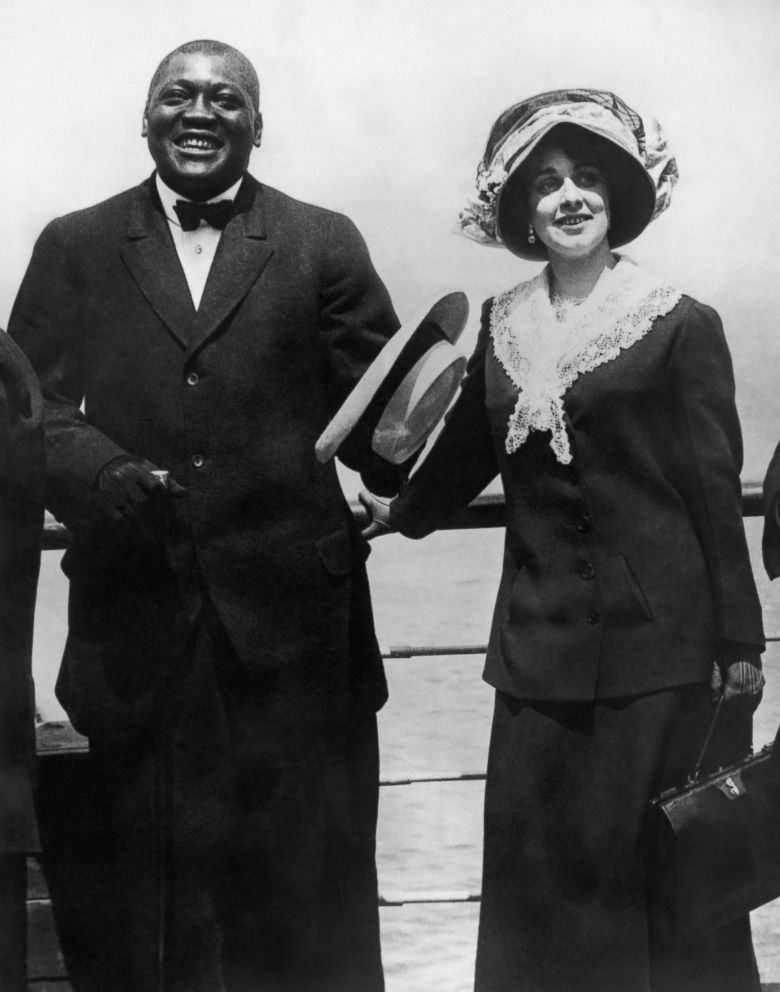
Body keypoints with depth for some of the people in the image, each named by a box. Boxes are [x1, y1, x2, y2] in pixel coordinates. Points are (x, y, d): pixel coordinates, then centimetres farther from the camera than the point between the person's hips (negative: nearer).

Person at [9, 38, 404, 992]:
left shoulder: (323, 245, 6)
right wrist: (99, 469, -17)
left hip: (293, 617, 0)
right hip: (136, 618, 1)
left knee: (307, 906, 7)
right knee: (147, 896, 10)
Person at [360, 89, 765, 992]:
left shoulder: (679, 326, -6)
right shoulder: (502, 325, 7)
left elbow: (715, 493, -6)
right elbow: (465, 452, 19)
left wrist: (741, 643, -7)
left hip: (660, 645, -4)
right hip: (542, 641, 4)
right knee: (541, 865, 10)